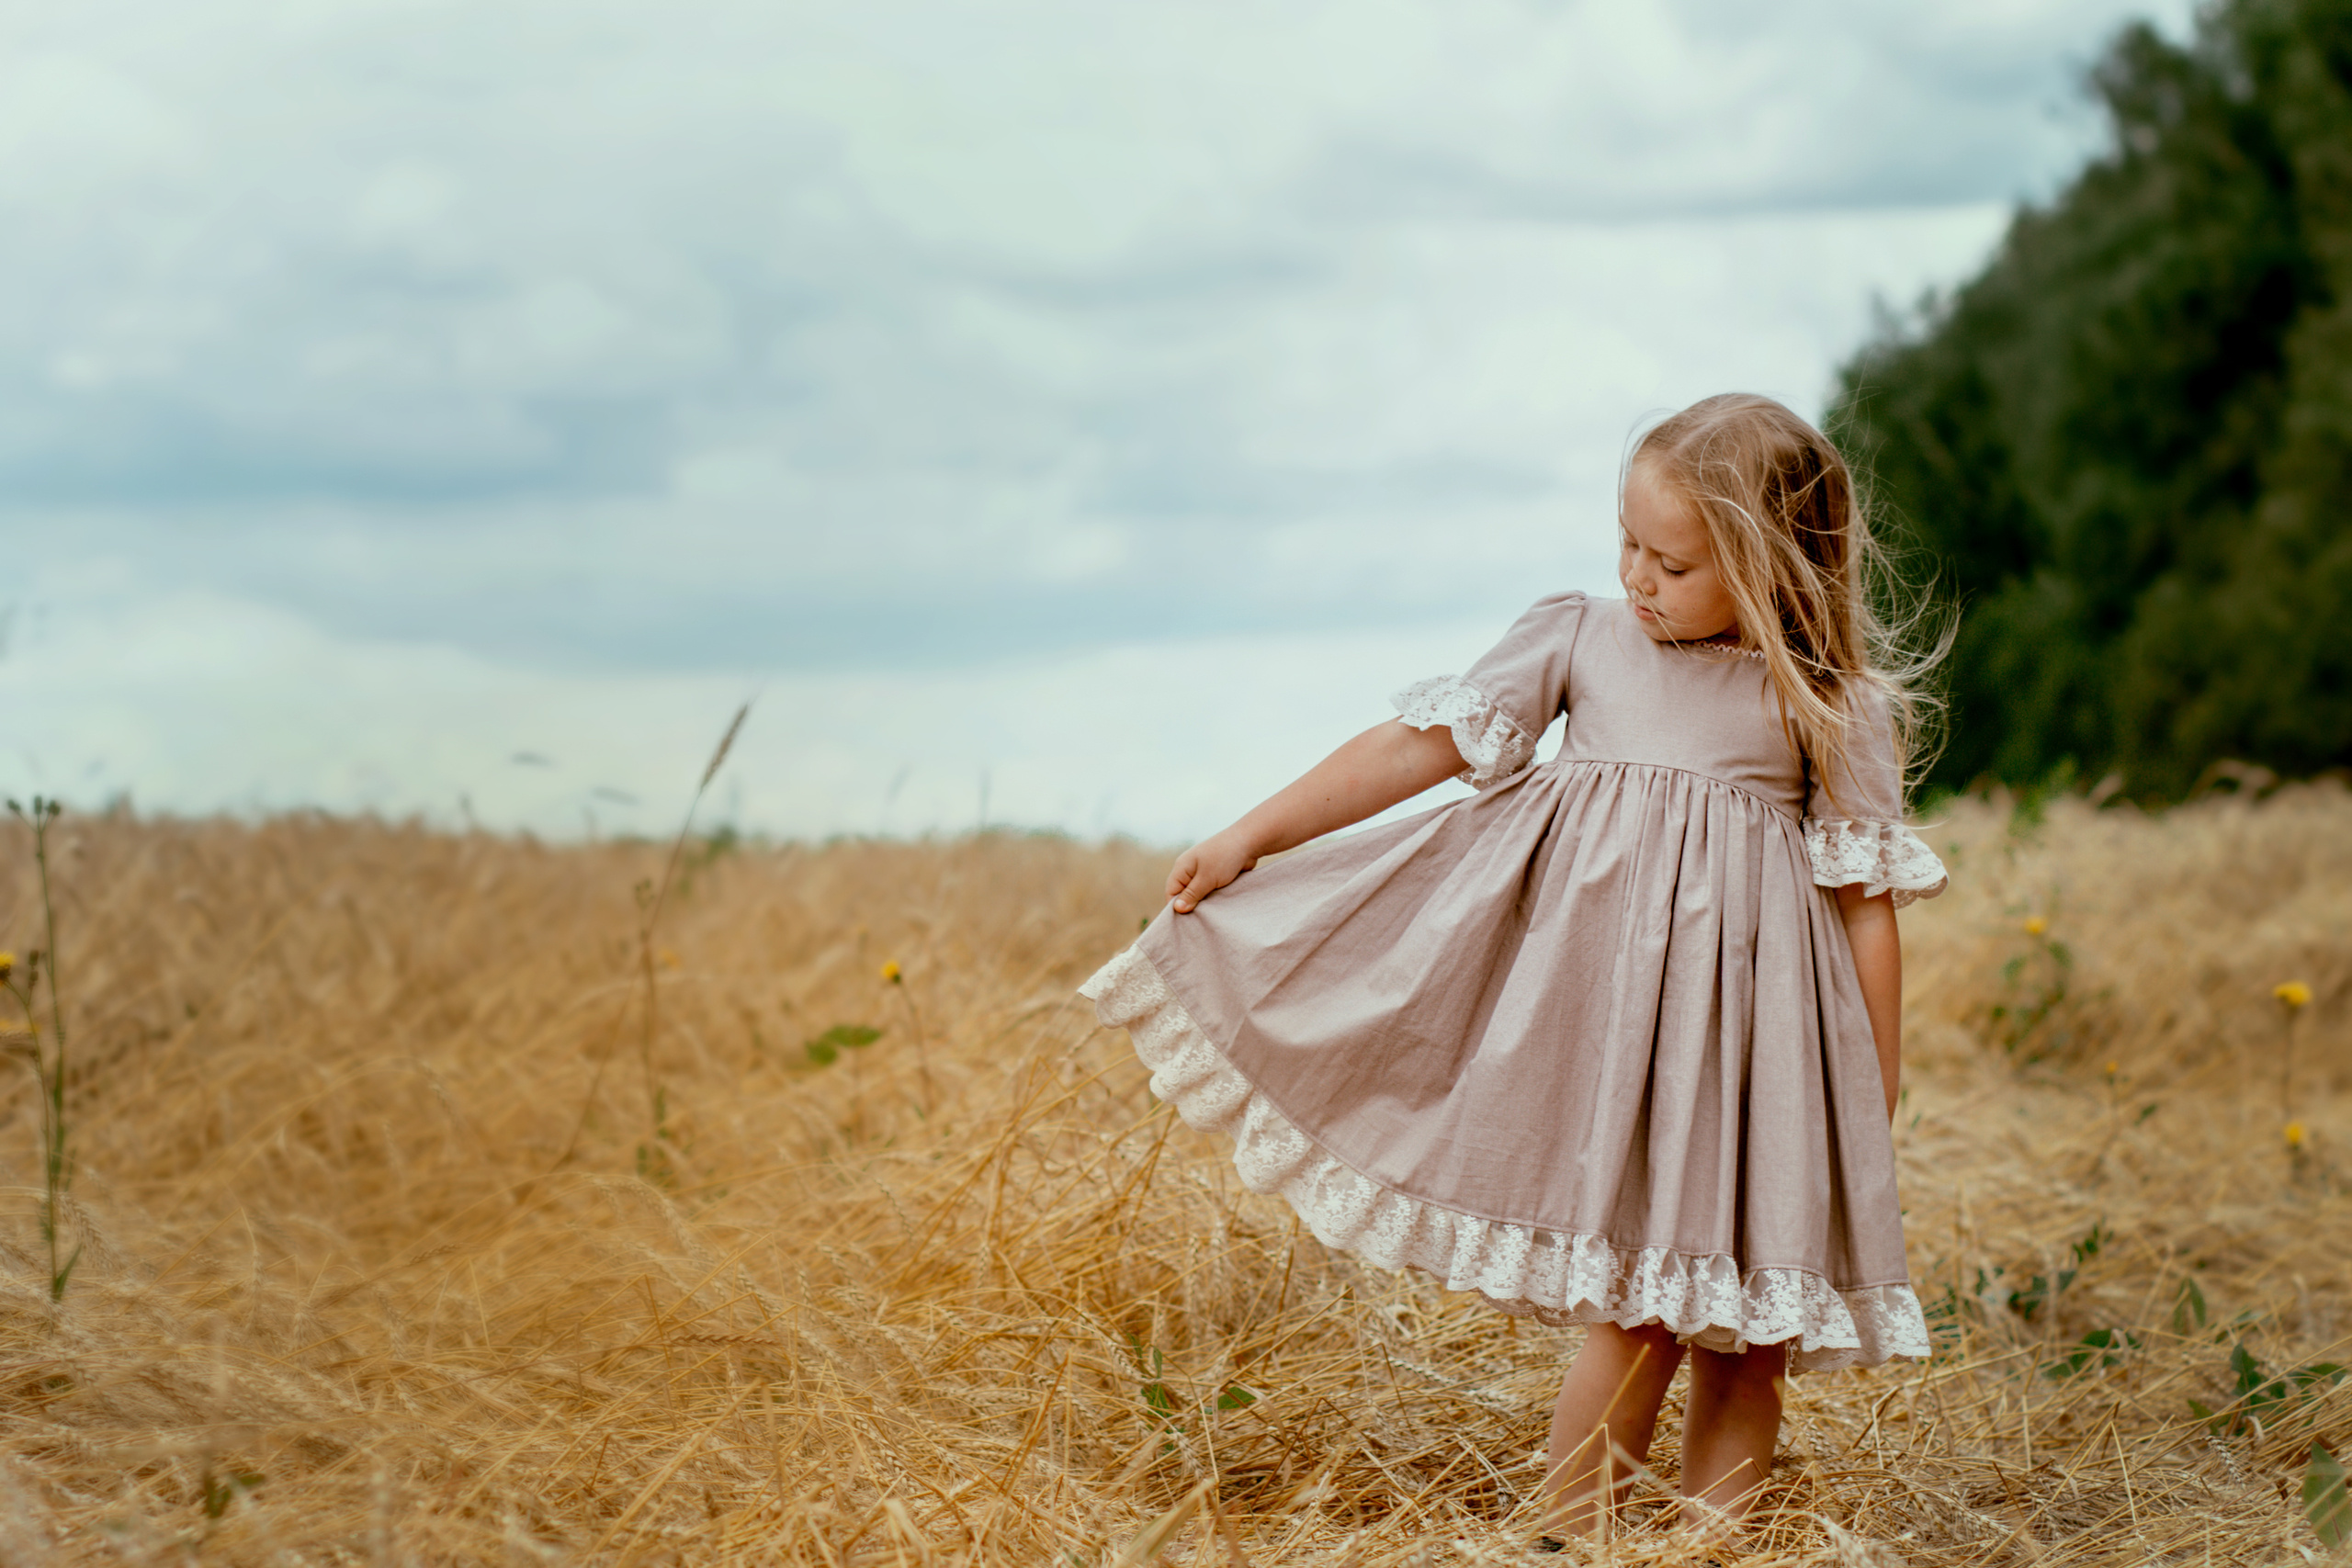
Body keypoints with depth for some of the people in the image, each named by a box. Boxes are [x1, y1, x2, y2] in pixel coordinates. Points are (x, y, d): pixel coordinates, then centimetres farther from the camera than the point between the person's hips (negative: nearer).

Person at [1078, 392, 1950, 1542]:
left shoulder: (1836, 710, 4)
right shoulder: (1582, 640, 8)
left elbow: (1868, 906, 6)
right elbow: (1422, 744, 7)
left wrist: (1874, 1106, 6)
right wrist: (1249, 839, 5)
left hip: (1757, 1032, 1)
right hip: (1609, 1007, -1)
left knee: (1746, 1324, 4)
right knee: (1639, 1313, -8)